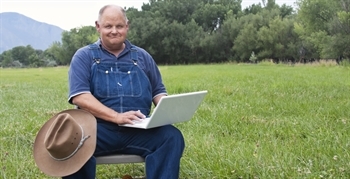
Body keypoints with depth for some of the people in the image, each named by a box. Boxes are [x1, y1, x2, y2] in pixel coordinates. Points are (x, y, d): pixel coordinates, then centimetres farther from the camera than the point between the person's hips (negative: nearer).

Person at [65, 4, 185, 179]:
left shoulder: (142, 56, 18)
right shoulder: (84, 56, 8)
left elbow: (158, 91, 20)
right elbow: (79, 96, -6)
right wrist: (117, 116, -20)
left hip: (139, 130, 3)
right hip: (99, 128, -2)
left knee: (171, 136, -26)